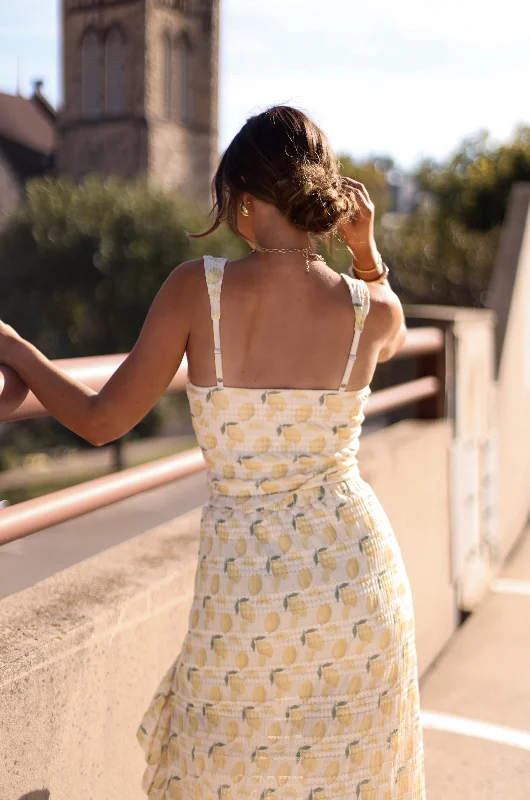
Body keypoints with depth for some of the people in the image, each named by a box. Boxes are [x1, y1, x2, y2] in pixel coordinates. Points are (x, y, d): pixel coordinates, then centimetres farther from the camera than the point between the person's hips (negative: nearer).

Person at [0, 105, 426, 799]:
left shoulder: (198, 288, -16)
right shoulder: (372, 310, -9)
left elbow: (100, 422, -9)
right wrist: (366, 248, 4)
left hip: (246, 590, -1)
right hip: (358, 580, 2)